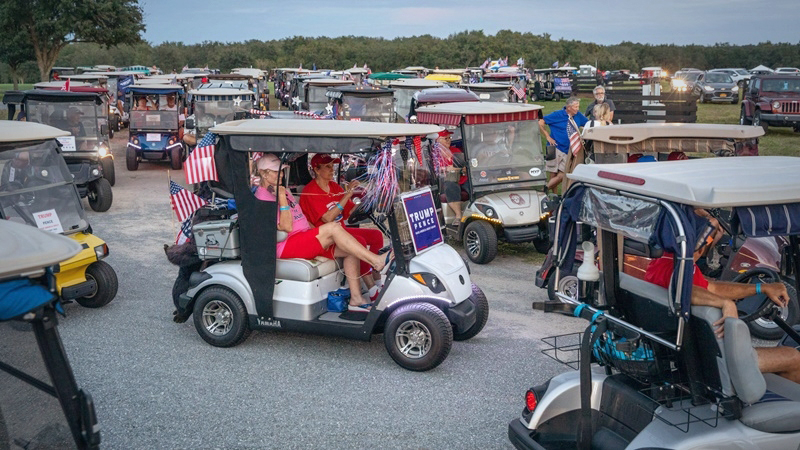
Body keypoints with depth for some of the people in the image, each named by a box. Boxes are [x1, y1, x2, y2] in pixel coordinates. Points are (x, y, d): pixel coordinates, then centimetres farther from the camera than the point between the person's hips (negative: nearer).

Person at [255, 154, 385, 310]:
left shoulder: (281, 190, 21)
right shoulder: (263, 197, -9)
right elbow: (287, 227, -18)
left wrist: (318, 232, 11)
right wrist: (282, 198, -19)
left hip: (306, 240, 10)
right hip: (286, 246, -9)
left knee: (350, 249, -6)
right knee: (333, 227, -27)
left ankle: (356, 299, -7)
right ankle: (377, 261, -28)